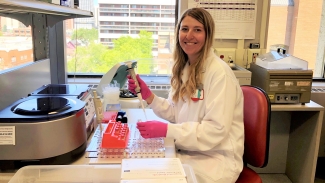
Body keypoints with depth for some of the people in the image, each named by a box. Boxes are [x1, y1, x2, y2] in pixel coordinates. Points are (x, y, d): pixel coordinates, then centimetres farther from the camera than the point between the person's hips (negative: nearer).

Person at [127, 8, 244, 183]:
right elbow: (177, 113, 5)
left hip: (216, 158, -6)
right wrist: (148, 96, -8)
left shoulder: (219, 72, -20)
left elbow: (216, 130, -24)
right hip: (188, 148, 6)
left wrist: (167, 130, -29)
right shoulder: (184, 68, 5)